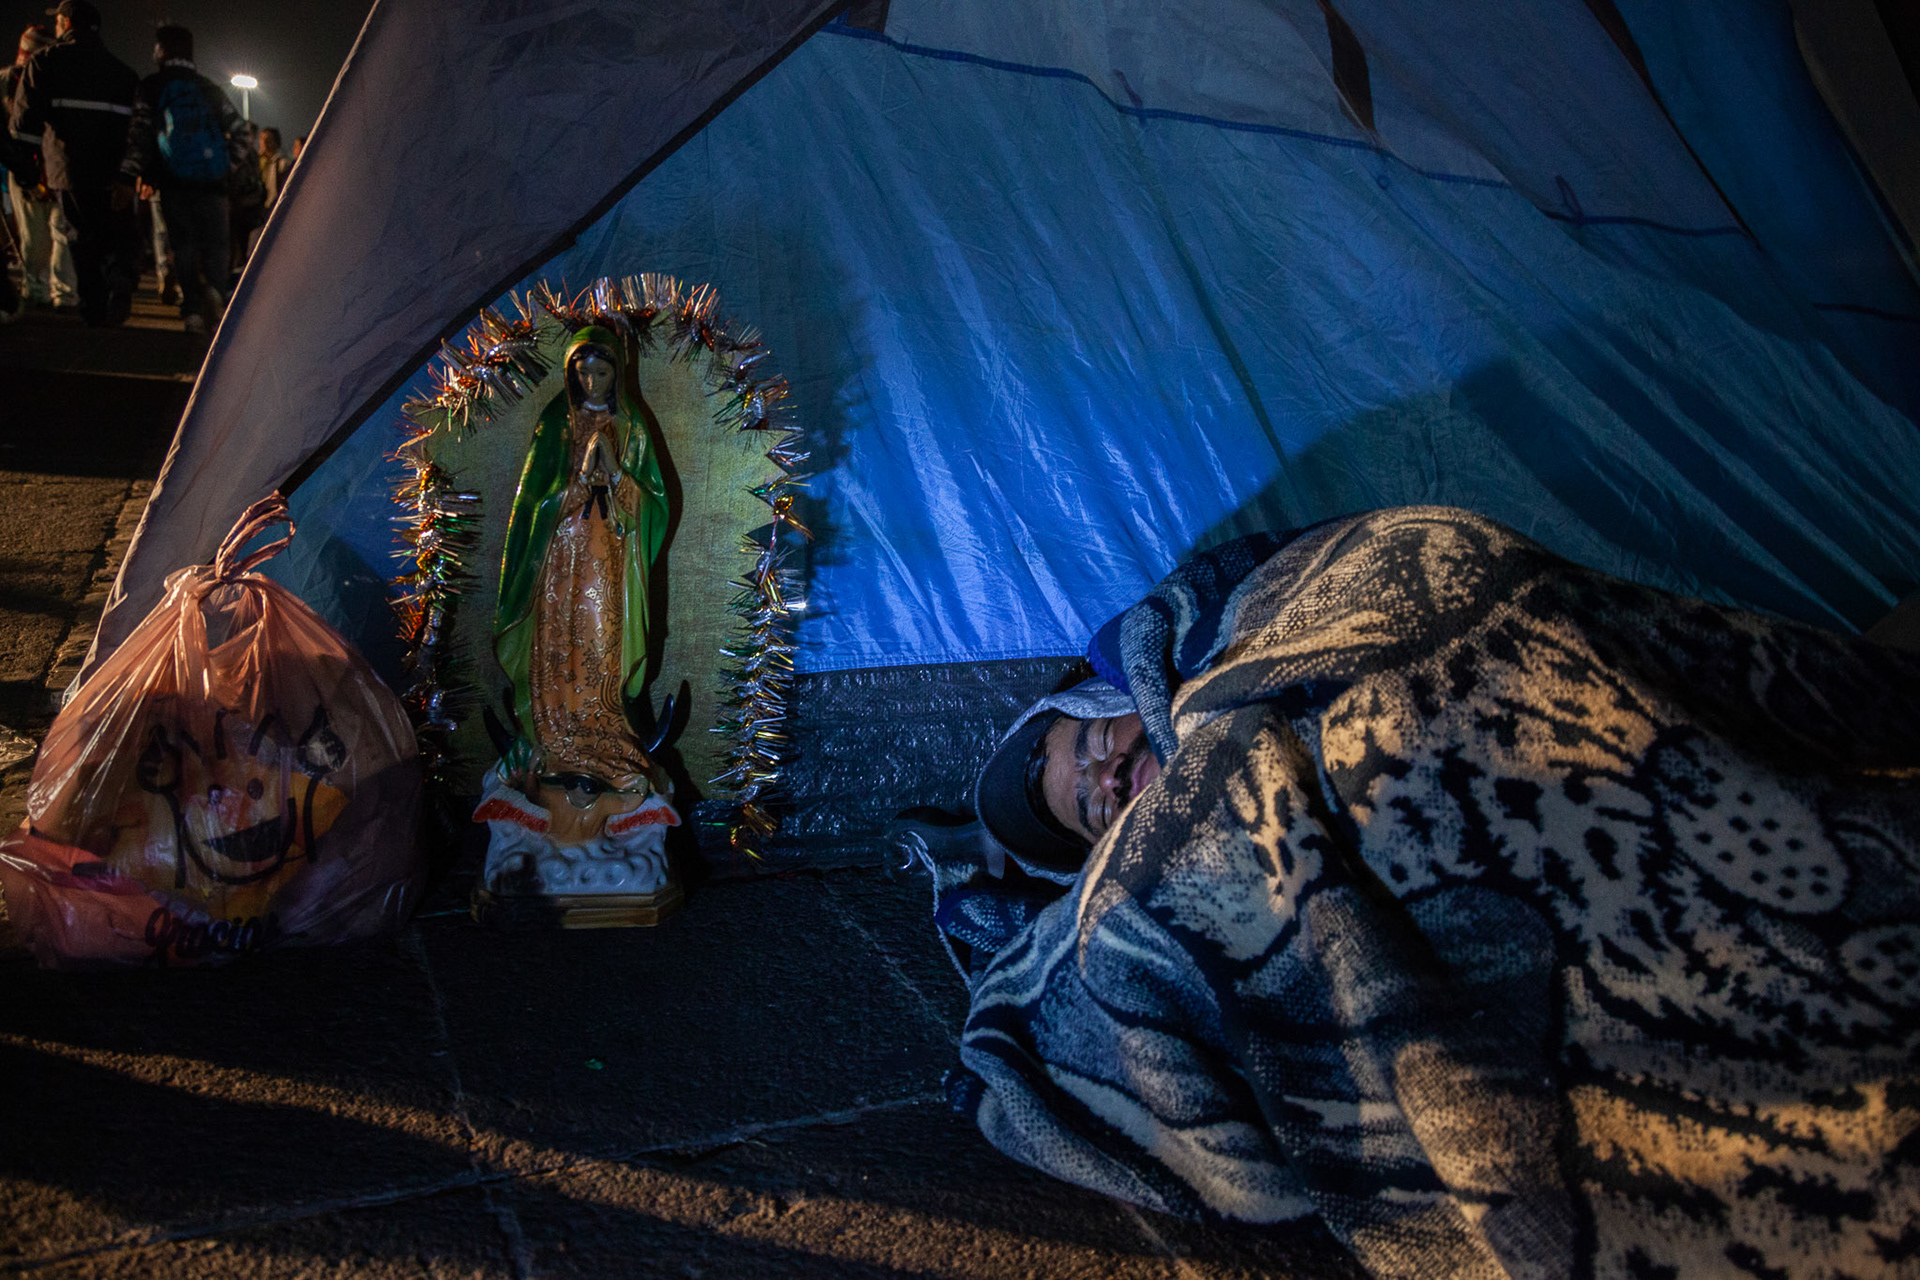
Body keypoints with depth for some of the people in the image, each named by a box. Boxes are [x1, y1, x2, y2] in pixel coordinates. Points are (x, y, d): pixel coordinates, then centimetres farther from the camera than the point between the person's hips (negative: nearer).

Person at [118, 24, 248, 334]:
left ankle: (192, 309, -5)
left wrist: (130, 177, 1)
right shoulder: (211, 90, 11)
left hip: (172, 183, -1)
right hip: (211, 181, 1)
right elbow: (242, 136, 7)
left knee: (182, 246, 6)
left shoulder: (151, 88, 4)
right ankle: (214, 289, -23)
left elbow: (140, 134, -5)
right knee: (214, 243, 7)